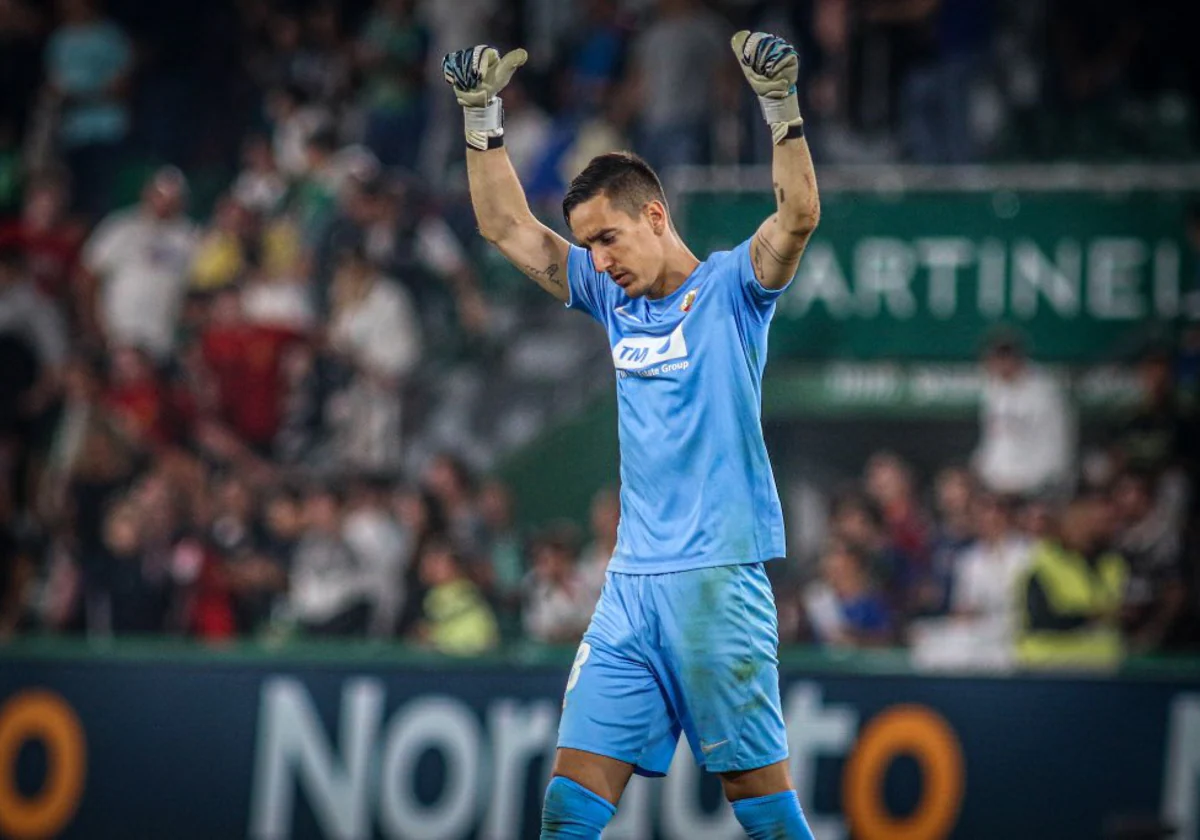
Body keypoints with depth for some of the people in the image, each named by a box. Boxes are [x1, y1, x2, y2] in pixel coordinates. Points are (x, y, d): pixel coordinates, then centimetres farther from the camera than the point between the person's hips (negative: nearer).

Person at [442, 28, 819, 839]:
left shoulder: (729, 286, -1)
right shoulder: (615, 299, 15)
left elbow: (799, 215, -17)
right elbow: (507, 225, 18)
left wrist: (781, 106, -28)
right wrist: (482, 114, 10)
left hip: (719, 580, -6)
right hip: (631, 582, 6)